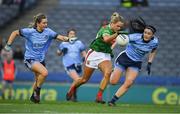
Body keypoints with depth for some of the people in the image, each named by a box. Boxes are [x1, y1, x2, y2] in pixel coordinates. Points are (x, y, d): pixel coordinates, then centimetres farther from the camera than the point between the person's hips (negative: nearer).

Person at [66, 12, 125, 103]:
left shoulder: (114, 31, -1)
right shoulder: (105, 30, -24)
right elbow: (106, 39, -51)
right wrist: (116, 34, -62)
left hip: (105, 55, 5)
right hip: (94, 54, -5)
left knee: (108, 73, -26)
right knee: (84, 79, 9)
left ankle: (99, 96, -21)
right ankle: (72, 88, 41)